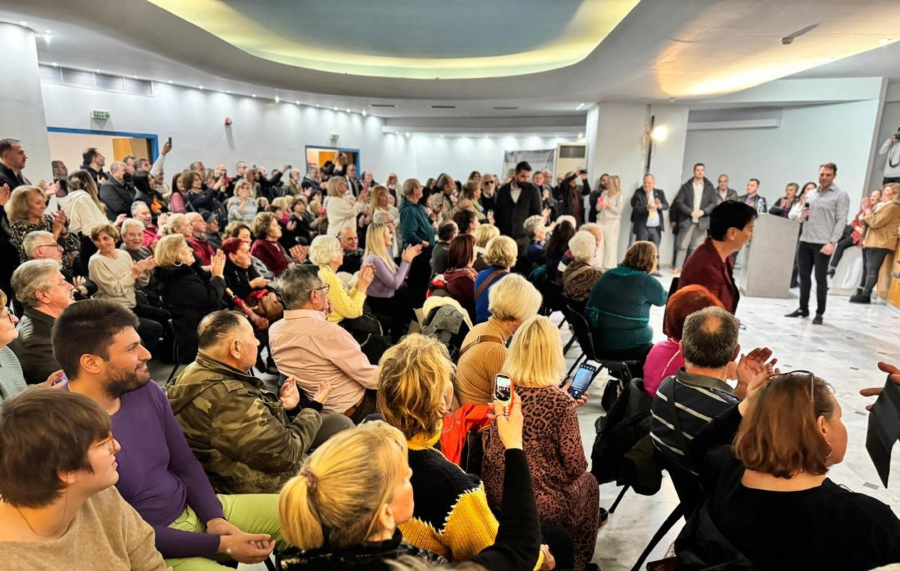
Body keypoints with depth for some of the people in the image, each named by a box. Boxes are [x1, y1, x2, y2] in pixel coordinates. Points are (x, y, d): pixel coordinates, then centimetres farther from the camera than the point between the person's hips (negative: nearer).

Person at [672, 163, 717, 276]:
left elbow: (714, 203, 6)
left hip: (702, 221, 2)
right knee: (682, 245, -2)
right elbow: (679, 202, -3)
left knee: (697, 247, 3)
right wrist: (691, 212, -14)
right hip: (687, 220, -1)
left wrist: (703, 211, -12)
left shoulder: (709, 187, 10)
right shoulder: (686, 186, 5)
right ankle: (677, 268, 2)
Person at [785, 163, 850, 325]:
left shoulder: (840, 196, -3)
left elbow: (841, 221, -9)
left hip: (823, 243, -5)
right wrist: (801, 215, -2)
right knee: (804, 277, 10)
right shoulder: (810, 193, 15)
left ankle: (819, 313, 8)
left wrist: (832, 242, -18)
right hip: (805, 241, 5)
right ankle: (803, 308, 21)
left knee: (820, 279, 0)